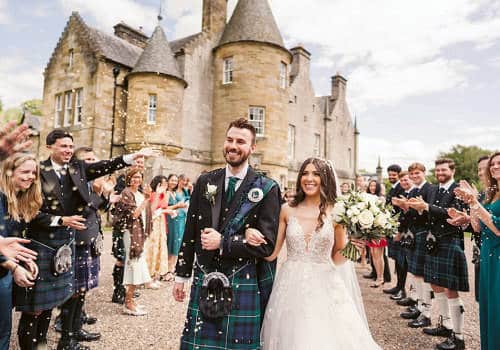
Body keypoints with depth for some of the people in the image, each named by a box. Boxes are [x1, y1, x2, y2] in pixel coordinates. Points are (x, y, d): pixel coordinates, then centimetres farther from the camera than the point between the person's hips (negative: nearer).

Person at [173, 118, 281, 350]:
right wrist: (181, 276, 12)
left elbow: (267, 245, -10)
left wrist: (223, 242, -14)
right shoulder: (205, 182, 4)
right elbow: (190, 232, 9)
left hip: (244, 287, -3)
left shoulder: (267, 189, -7)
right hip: (204, 283, 3)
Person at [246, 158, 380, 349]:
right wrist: (252, 235, -16)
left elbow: (338, 258, 5)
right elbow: (271, 254, 1)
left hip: (324, 289, -1)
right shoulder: (287, 210, 0)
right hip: (291, 287, 1)